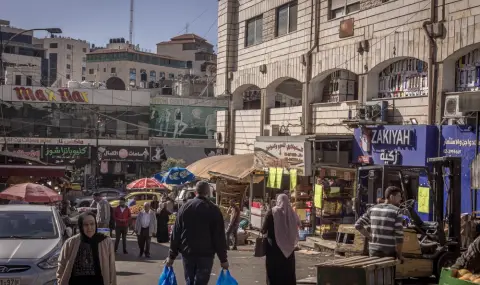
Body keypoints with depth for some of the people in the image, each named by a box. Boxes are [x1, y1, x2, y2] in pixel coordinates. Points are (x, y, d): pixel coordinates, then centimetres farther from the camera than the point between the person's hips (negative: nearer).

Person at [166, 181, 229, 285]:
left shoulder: (184, 207, 4)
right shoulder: (213, 210, -5)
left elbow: (176, 233, 4)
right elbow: (219, 237, -6)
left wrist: (172, 256, 9)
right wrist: (223, 259, -1)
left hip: (187, 253, 3)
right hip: (206, 254, -3)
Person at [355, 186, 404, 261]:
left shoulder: (373, 209, 7)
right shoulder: (396, 212, -9)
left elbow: (358, 225, 5)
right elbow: (399, 235, -13)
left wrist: (370, 238, 8)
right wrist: (399, 255, -3)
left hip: (374, 251, 5)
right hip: (389, 252, -5)